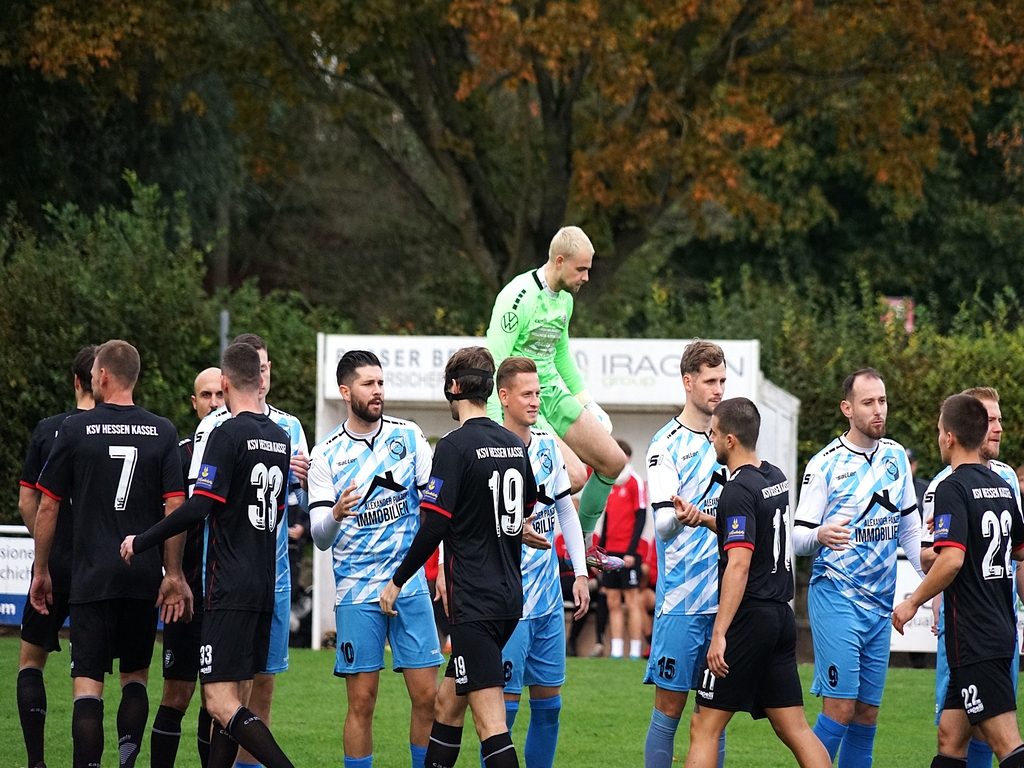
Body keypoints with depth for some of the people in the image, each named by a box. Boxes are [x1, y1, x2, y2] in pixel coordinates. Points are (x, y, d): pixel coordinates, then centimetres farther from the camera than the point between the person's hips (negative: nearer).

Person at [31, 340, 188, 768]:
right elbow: (174, 508, -2)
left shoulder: (75, 430, -2)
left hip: (91, 576, -3)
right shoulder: (163, 433, 2)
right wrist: (174, 575, 3)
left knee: (87, 682, -2)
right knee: (135, 676, 16)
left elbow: (48, 507, 1)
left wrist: (41, 570, 11)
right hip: (144, 579, 3)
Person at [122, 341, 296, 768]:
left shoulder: (227, 434, -11)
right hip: (266, 586, 8)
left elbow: (199, 507, -17)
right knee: (237, 699, 10)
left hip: (230, 588, -8)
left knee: (221, 703, -12)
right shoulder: (281, 438, 12)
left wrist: (141, 542, -6)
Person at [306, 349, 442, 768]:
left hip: (411, 586, 2)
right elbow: (320, 537, -4)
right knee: (361, 701, -3)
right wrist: (335, 515, -25)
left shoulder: (408, 435, 4)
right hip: (357, 591, -2)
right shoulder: (326, 455, 0)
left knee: (427, 695, -2)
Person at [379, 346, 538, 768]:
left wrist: (397, 581, -2)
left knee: (490, 722, -12)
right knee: (447, 703, 19)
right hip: (511, 598, 8)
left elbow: (434, 526, -15)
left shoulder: (454, 446, -12)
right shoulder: (515, 444, 11)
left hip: (475, 605, -8)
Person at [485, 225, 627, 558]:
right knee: (573, 476, -24)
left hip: (554, 396, 9)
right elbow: (494, 363, -21)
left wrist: (585, 399, 27)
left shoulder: (565, 299, 10)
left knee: (613, 461, 7)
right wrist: (495, 425, -25)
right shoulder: (518, 297, -19)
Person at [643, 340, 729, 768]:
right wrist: (678, 516, -36)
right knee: (669, 707, -4)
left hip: (725, 599, 5)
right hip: (681, 599, -5)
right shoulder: (668, 444, -5)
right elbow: (662, 523, -15)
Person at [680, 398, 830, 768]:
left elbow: (739, 565, -22)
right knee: (795, 728, 8)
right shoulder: (776, 478, 11)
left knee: (705, 727, -3)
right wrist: (705, 519, 18)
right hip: (781, 616, 9)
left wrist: (719, 633, -24)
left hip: (749, 618, -9)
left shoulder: (739, 490, -15)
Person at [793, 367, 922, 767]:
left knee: (867, 712, 5)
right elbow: (798, 537, -6)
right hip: (835, 598, -6)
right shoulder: (825, 464, -6)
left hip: (881, 602, 6)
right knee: (840, 707, -14)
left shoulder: (896, 457, 10)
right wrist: (819, 536, -28)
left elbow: (910, 528, 17)